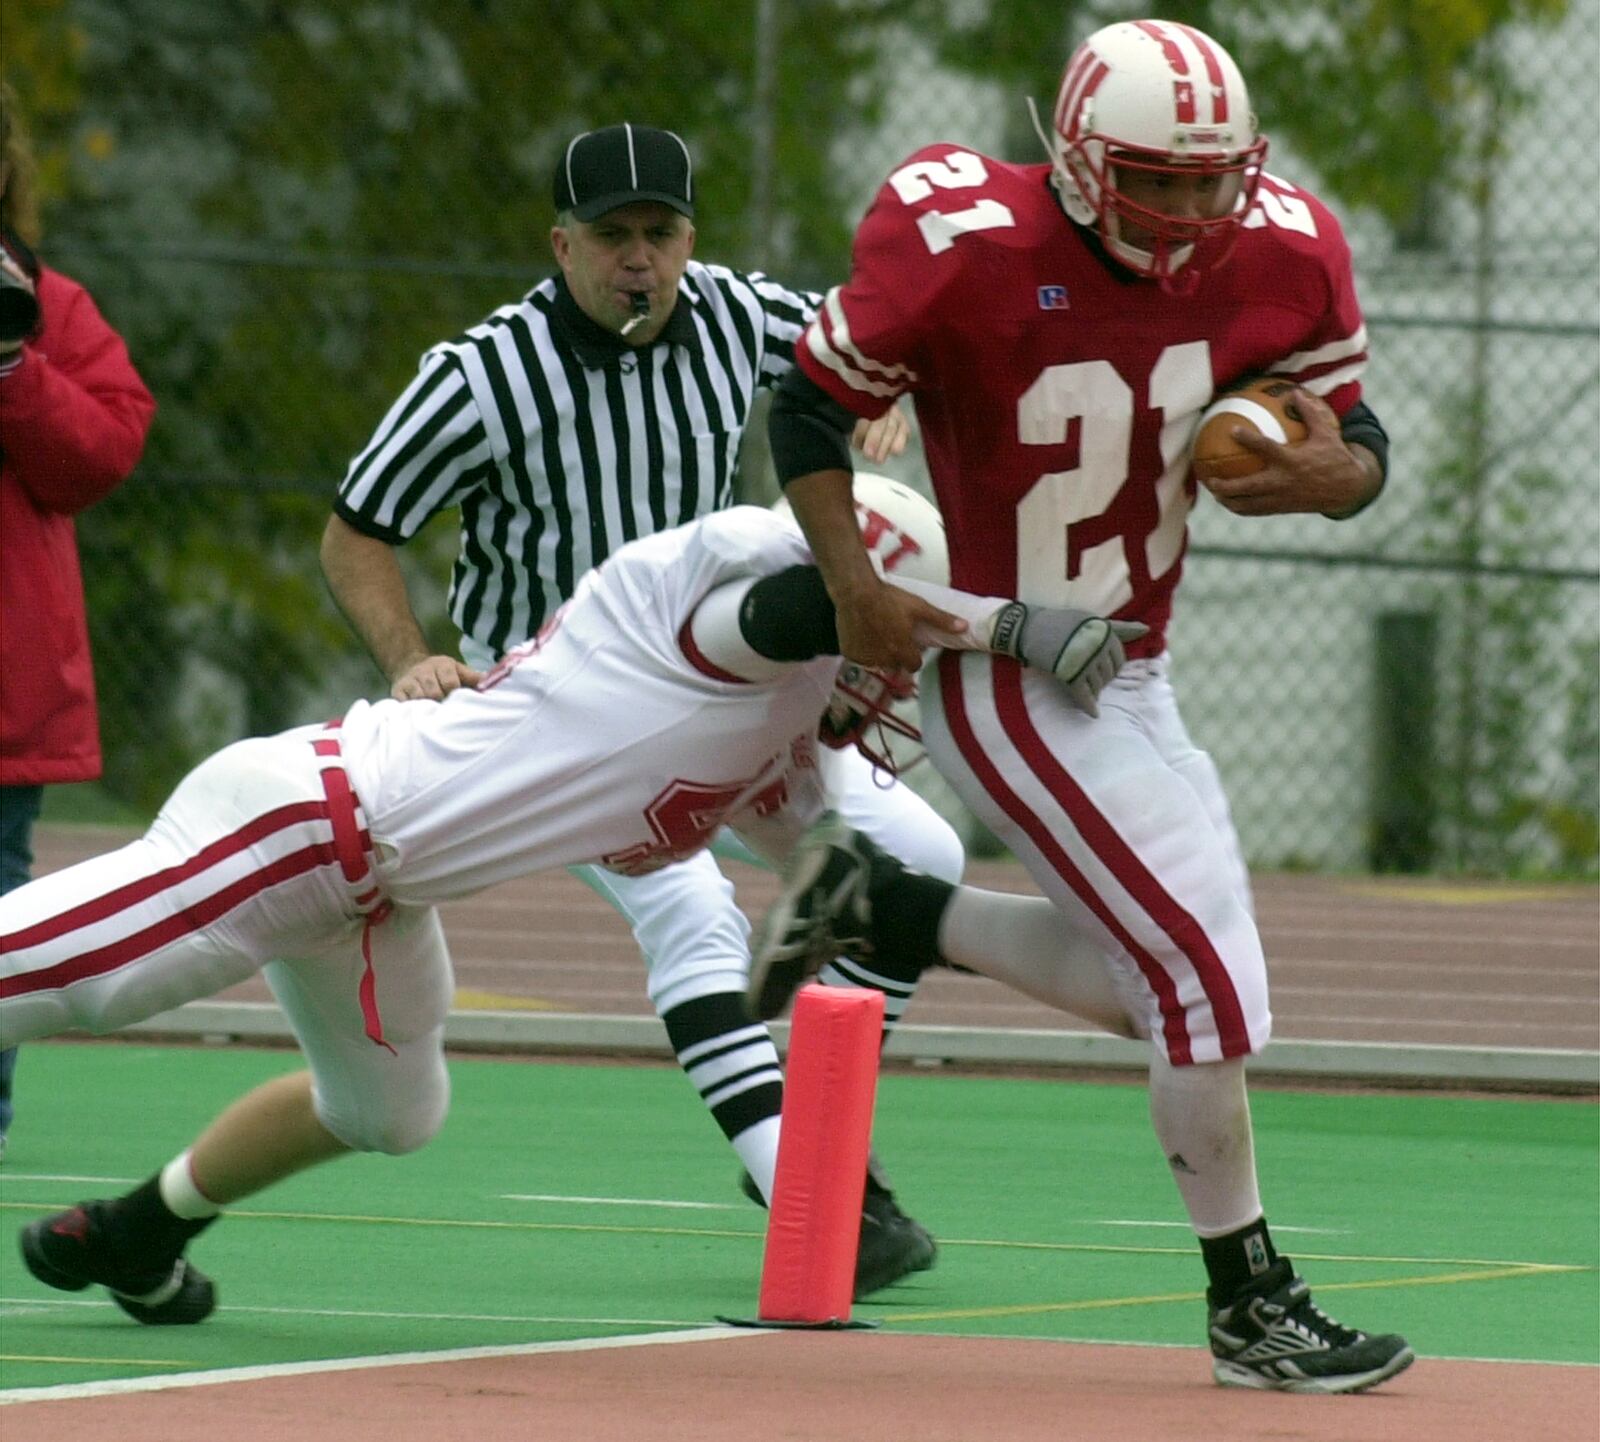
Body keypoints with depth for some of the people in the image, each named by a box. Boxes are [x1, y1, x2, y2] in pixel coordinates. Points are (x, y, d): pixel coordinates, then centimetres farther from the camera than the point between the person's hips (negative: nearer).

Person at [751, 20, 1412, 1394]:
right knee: (1212, 982, -9)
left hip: (1137, 685, 7)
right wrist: (853, 584, -20)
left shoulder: (1277, 257, -7)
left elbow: (1358, 439, 3)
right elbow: (813, 405, -9)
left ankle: (879, 916, 32)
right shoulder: (964, 250, -21)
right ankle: (1253, 1307, 6)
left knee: (1166, 974, 19)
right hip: (1011, 697, -7)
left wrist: (1332, 474, -21)